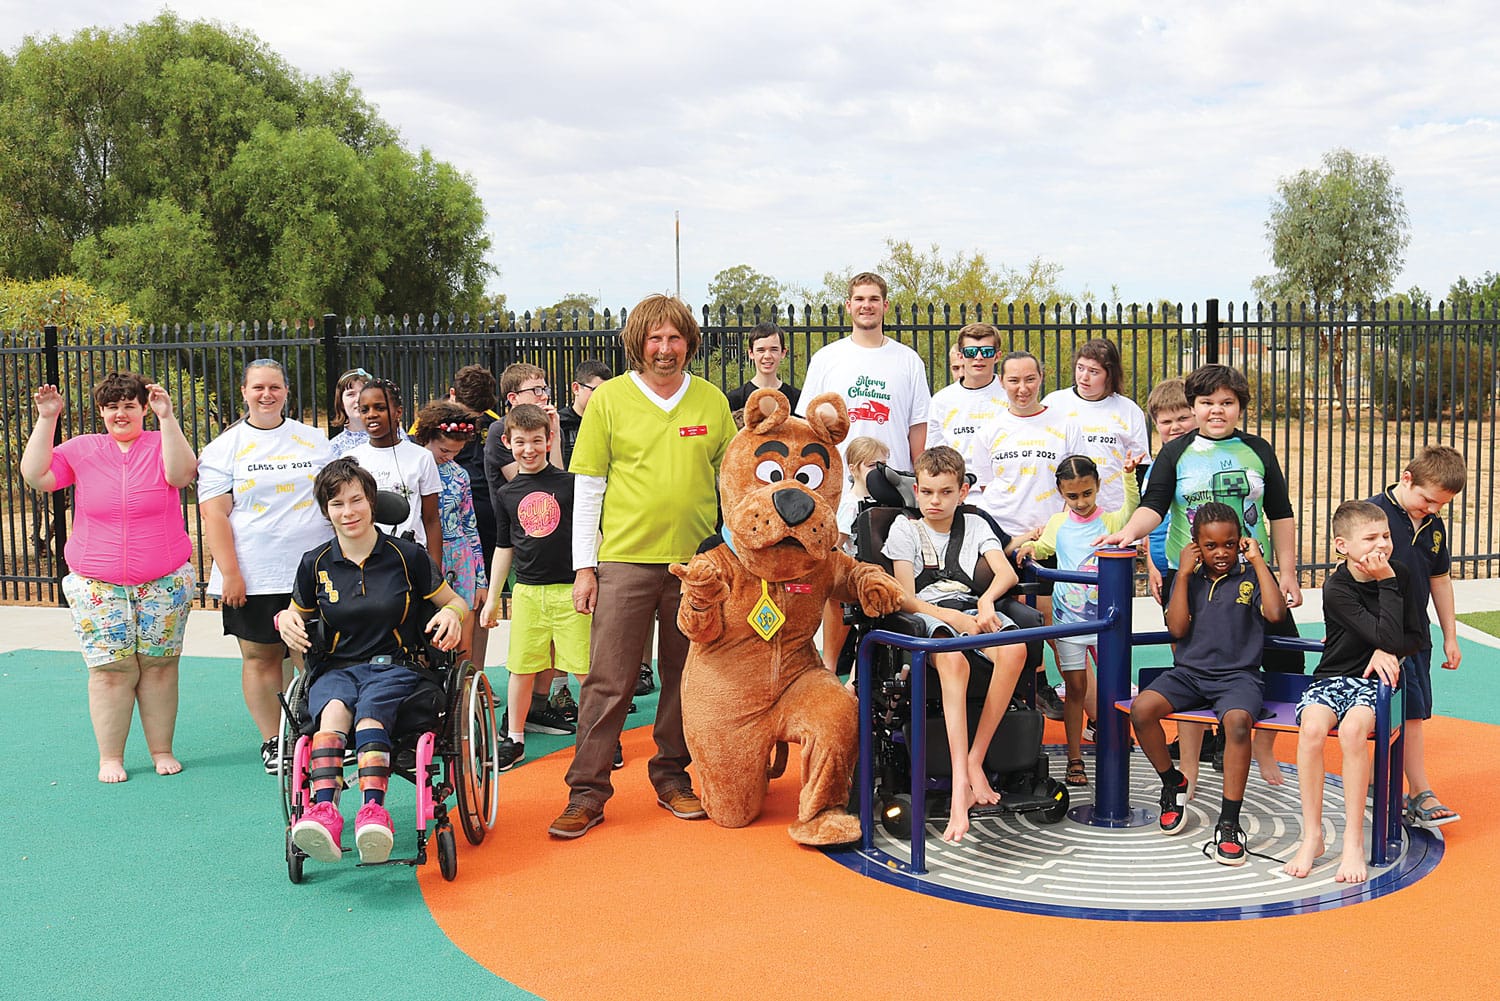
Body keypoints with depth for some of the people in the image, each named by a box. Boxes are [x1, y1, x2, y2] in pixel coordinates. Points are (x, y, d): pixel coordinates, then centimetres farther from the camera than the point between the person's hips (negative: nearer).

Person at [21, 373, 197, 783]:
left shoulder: (161, 445, 2)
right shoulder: (81, 449, 8)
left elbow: (181, 473, -19)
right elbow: (35, 475, -4)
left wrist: (167, 418, -24)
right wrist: (46, 420, -9)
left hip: (164, 582, -1)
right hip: (96, 585, 1)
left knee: (159, 665, 4)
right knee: (111, 669, 0)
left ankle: (162, 750, 15)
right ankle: (110, 757, 10)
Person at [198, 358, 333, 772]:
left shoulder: (314, 440, 11)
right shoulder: (224, 448, 3)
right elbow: (214, 514, -3)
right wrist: (230, 574, -12)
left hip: (314, 573, 2)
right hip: (255, 578, -1)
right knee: (261, 658, 4)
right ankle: (272, 741, 15)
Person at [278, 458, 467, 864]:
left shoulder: (407, 555, 6)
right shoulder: (315, 563, 11)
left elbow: (455, 601, 13)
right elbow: (297, 613, 25)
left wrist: (451, 616, -11)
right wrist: (285, 619, 1)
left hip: (394, 666, -1)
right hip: (335, 667, 1)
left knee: (369, 711, -38)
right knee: (334, 709, -37)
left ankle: (373, 811, -58)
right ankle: (324, 809, -59)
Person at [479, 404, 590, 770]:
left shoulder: (570, 482, -2)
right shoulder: (506, 495, 7)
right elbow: (504, 547, 15)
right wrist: (492, 597, 15)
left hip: (571, 589, -3)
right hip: (527, 592, 3)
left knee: (587, 668, 0)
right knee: (521, 668, 8)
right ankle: (514, 739, 22)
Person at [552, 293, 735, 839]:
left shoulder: (712, 401, 7)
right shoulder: (609, 398, 1)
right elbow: (587, 488, 1)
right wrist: (584, 566, -2)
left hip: (696, 560, 2)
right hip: (624, 560, -2)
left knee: (684, 678, 10)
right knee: (608, 681, -2)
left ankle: (672, 776, 25)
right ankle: (587, 791, 5)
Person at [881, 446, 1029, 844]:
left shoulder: (974, 525, 22)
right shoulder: (904, 528, 14)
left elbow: (1007, 572, 5)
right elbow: (905, 598, 2)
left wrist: (986, 599, -18)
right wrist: (954, 618, -14)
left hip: (972, 610, 3)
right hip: (927, 616, -3)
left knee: (1014, 649, -34)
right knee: (953, 660, -40)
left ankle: (974, 760, -27)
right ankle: (962, 781, -48)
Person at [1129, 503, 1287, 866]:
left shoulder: (1251, 576, 3)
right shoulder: (1189, 578, 10)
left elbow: (1275, 612, -16)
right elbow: (1177, 628, -2)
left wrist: (1257, 560, -9)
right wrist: (1183, 574, -4)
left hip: (1238, 675, -3)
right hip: (1189, 672, 3)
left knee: (1237, 720, -36)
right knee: (1141, 709, -23)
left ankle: (1229, 823, -26)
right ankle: (1173, 784, 5)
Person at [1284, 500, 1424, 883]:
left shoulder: (1401, 576, 1)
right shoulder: (1337, 589, -12)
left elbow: (1417, 636, 8)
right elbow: (1389, 636, -17)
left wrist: (1388, 652, -11)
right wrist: (1387, 584, -17)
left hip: (1376, 680, 1)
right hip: (1334, 677, -1)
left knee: (1352, 729, -33)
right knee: (1312, 727, -33)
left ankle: (1353, 842, -24)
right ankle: (1312, 837, -19)